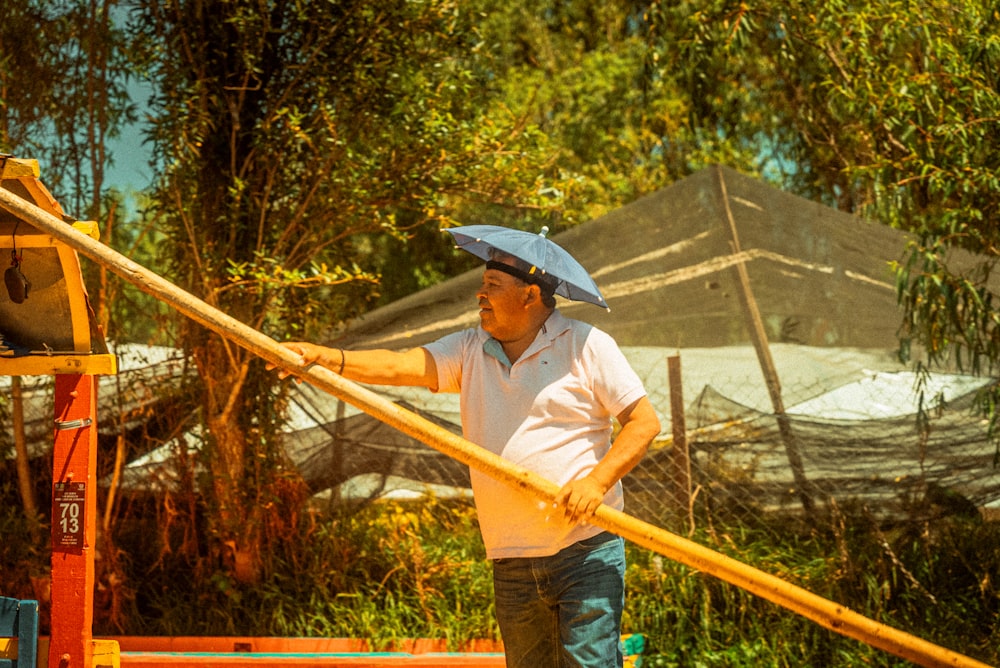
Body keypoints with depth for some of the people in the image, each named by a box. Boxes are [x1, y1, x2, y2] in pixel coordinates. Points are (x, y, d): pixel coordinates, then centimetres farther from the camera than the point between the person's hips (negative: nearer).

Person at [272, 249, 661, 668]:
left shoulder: (586, 345, -1)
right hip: (513, 566, 5)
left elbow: (645, 422, -4)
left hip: (587, 553, -5)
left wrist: (597, 481, -18)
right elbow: (398, 367, -3)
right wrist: (327, 358, -20)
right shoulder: (470, 351, 11)